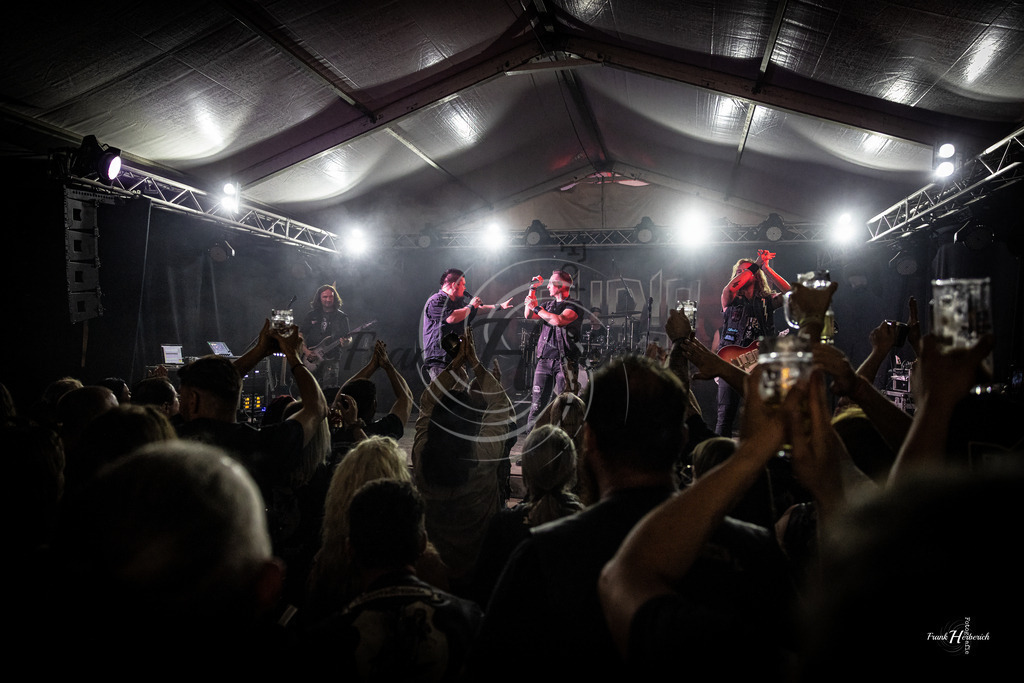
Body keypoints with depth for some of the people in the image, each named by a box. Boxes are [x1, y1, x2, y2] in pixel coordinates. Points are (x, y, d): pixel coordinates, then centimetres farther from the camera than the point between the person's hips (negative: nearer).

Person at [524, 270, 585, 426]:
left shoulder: (574, 306, -2)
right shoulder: (548, 305, 20)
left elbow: (559, 320, -18)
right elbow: (529, 315, 8)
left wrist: (536, 308, -9)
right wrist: (532, 290, 8)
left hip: (564, 361, -5)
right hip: (544, 359, 5)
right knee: (537, 403, 2)